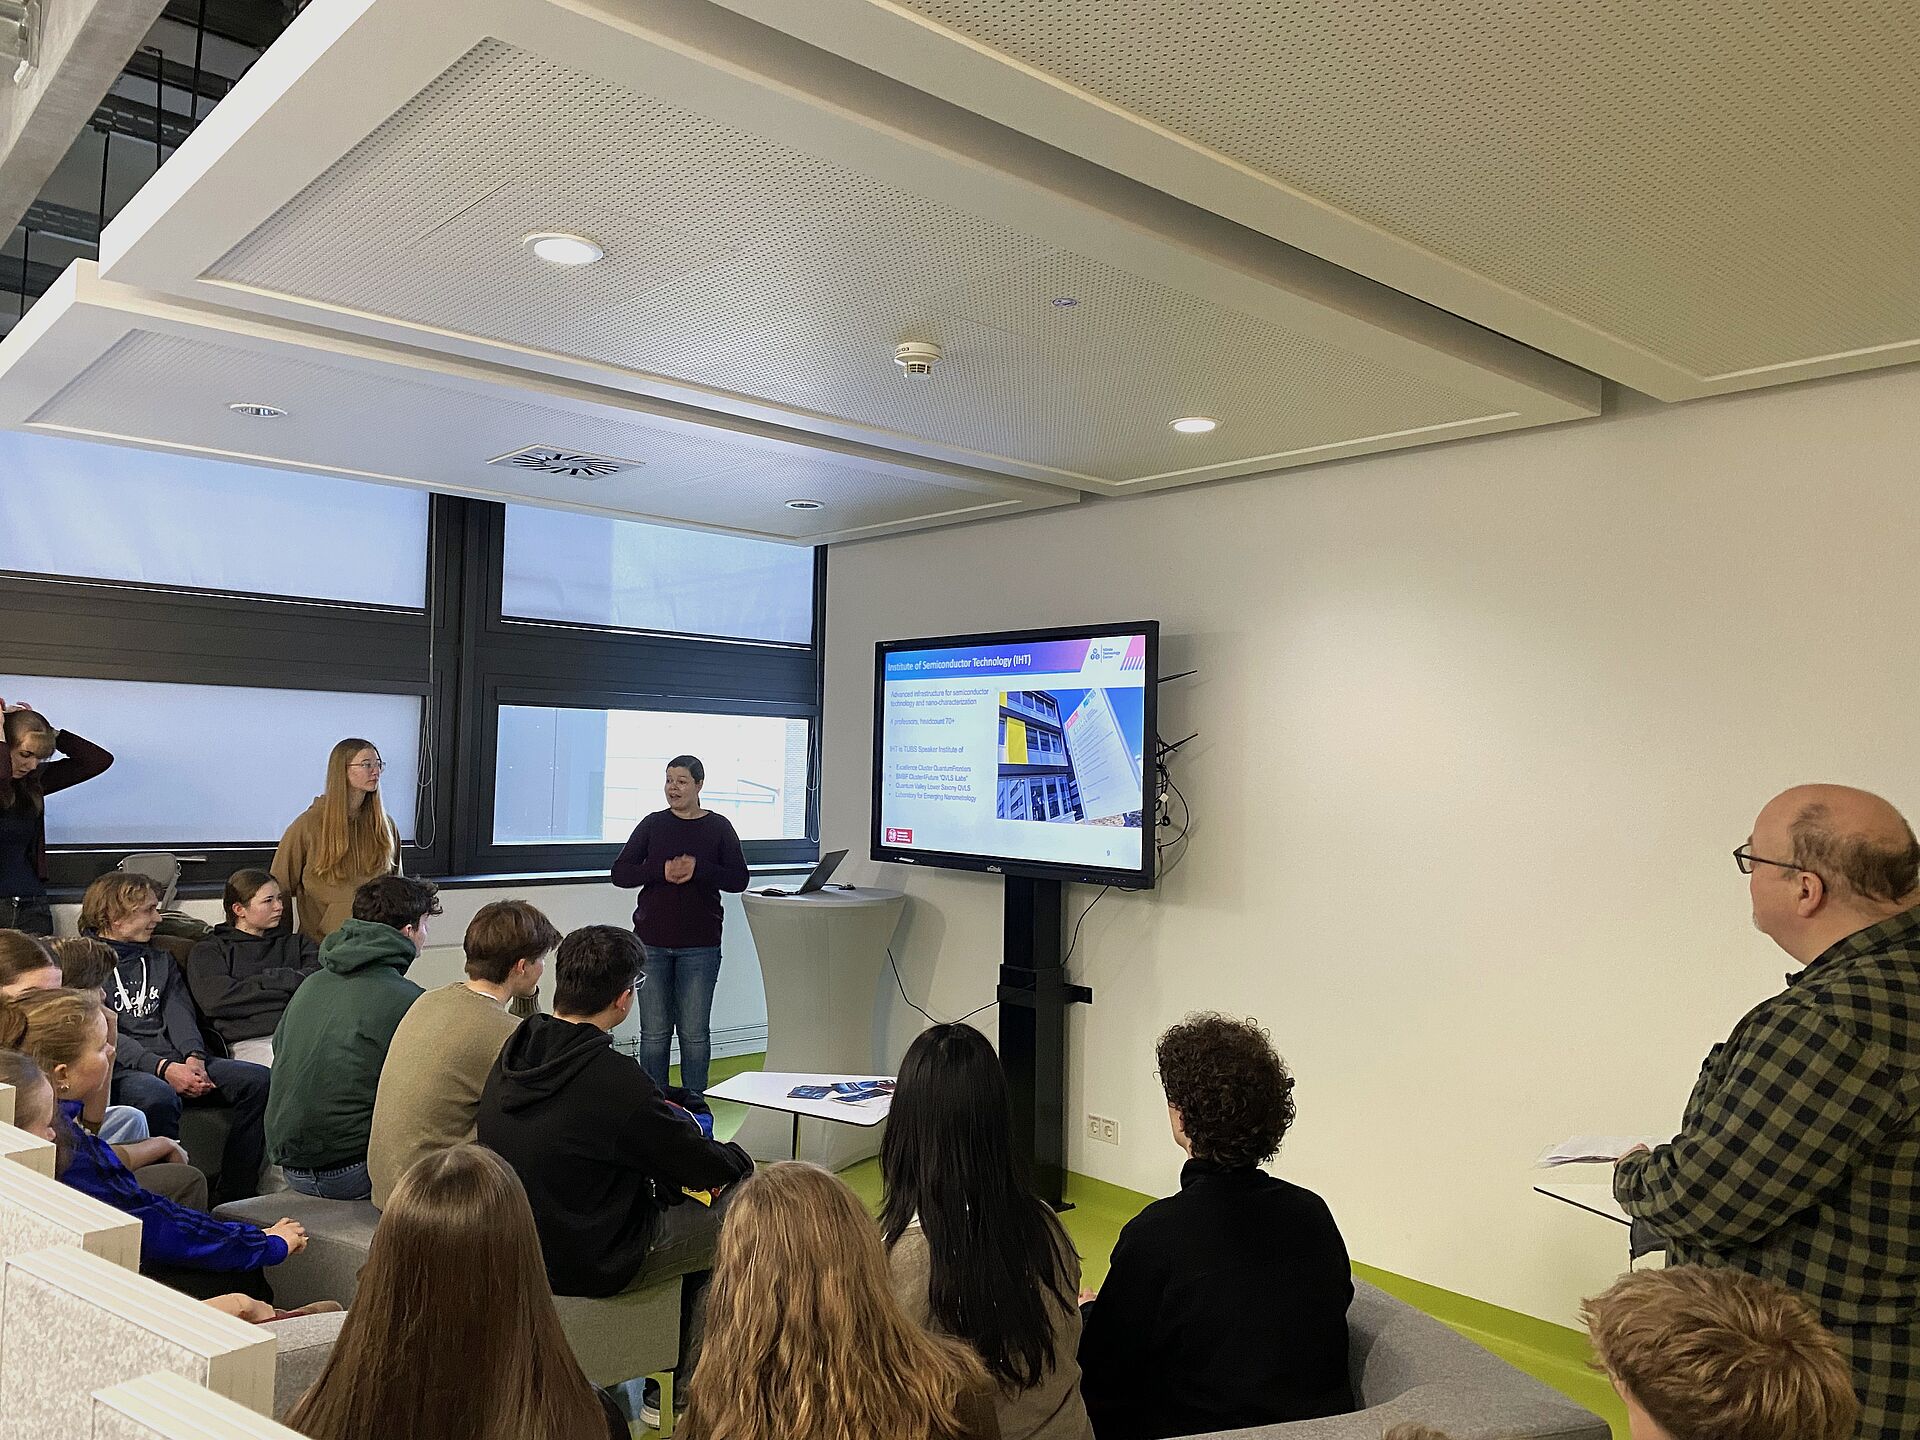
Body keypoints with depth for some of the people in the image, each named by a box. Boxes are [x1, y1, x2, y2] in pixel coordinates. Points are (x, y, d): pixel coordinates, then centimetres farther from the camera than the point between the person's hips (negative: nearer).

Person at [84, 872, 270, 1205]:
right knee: (157, 1097, -40)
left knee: (258, 1079, -19)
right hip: (122, 1070, -6)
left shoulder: (159, 959, 26)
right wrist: (163, 1068, -19)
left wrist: (193, 1058, -10)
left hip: (178, 1062, 6)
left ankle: (233, 1200, -17)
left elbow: (180, 1013, 12)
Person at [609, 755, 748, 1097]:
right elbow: (620, 873, 1)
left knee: (695, 1033, 3)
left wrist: (698, 869, -16)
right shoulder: (652, 825, 6)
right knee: (654, 1033, 5)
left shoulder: (719, 827, 3)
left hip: (699, 947, -1)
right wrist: (662, 871, -14)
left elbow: (739, 879, -2)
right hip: (651, 943, 1)